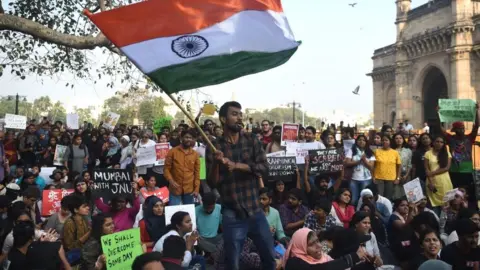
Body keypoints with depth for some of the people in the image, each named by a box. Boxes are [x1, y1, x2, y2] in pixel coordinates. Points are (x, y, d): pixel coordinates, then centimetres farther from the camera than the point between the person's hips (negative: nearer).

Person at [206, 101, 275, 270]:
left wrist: (237, 165, -18)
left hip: (256, 211, 2)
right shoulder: (214, 147, -3)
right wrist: (216, 163, -24)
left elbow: (264, 167, -8)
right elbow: (212, 183, -6)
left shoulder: (252, 140, 3)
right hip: (232, 215, -2)